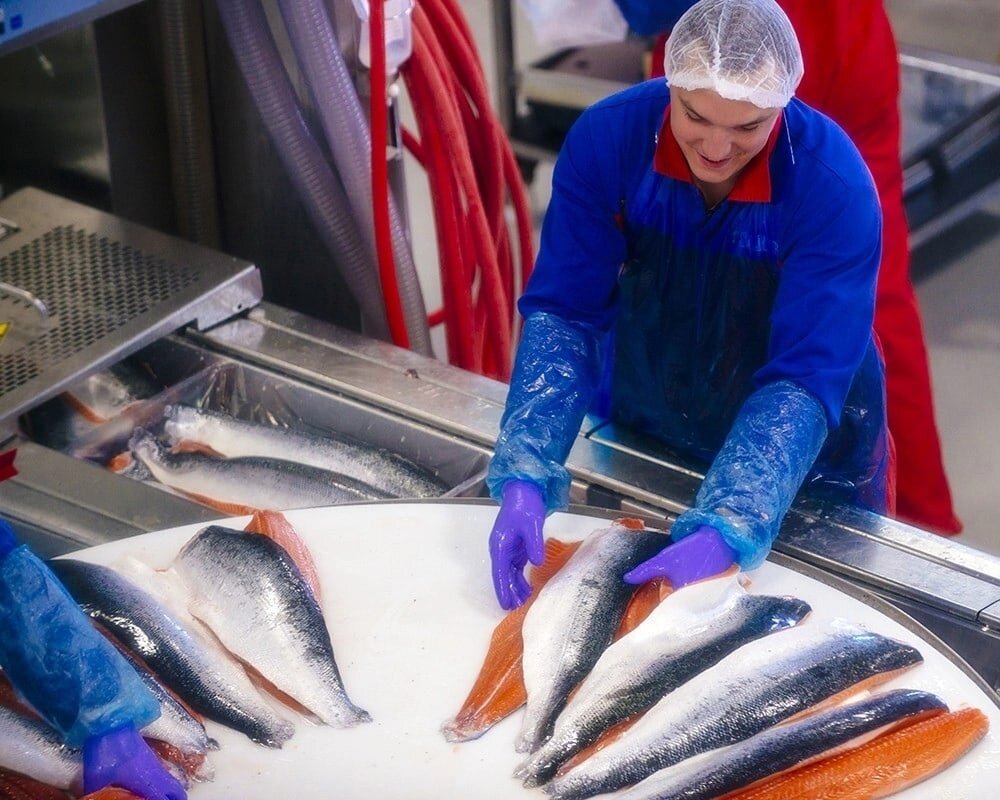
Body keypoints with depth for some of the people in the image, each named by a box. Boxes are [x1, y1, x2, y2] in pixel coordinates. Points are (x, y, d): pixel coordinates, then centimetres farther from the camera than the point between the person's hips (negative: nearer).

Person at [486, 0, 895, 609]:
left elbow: (804, 380, -33)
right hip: (641, 433, 2)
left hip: (801, 468, -2)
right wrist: (525, 479, -35)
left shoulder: (833, 186, -30)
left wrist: (723, 535, -45)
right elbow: (562, 314, -21)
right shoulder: (608, 137, -23)